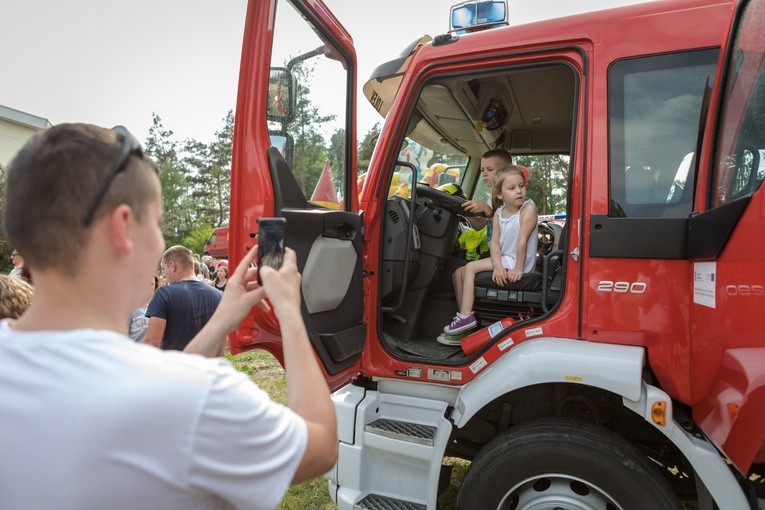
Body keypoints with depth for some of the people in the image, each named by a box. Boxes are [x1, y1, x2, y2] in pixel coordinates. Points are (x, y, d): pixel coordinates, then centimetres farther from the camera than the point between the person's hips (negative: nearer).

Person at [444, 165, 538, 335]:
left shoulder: (528, 208, -14)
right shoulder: (499, 213, 5)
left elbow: (522, 241, -19)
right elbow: (494, 242, -4)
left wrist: (518, 269, -21)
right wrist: (498, 266, -20)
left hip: (517, 261, -8)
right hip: (503, 259, 8)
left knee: (471, 267, -17)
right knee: (458, 273, 5)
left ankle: (466, 317, -12)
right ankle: (463, 315, 9)